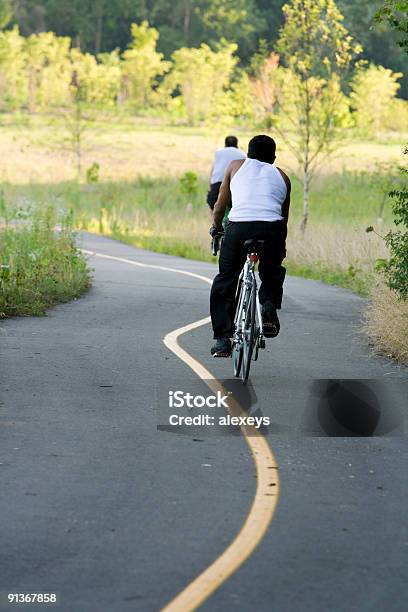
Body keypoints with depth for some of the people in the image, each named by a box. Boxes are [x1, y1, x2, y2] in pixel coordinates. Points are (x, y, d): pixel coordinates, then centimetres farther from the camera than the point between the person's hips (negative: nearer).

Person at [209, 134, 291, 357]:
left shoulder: (237, 166, 24)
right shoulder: (282, 176, 26)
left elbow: (220, 206, 27)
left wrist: (216, 227, 45)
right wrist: (281, 245, 44)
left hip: (239, 227, -1)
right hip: (272, 229, 1)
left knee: (225, 281, 15)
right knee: (272, 273, 29)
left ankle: (222, 338, 8)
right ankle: (269, 305, 0)